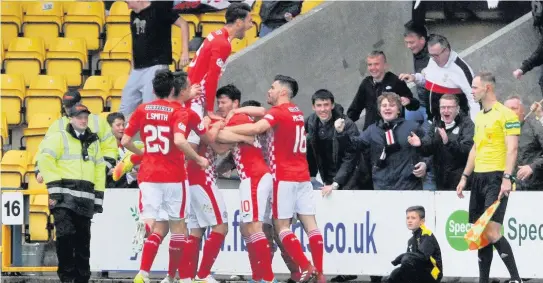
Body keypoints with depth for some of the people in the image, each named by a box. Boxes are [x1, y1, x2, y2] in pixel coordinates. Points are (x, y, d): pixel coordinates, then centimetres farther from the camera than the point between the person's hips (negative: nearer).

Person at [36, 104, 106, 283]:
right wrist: (54, 190, -14)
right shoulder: (59, 137, 1)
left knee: (83, 239, 7)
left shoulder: (93, 142, 20)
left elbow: (99, 170, 22)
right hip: (65, 196, -5)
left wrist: (98, 199, 16)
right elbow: (45, 160, -8)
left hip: (85, 198, 5)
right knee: (66, 234, -18)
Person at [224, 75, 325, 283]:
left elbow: (256, 128, -27)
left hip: (284, 178, -7)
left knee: (281, 225, -4)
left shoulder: (279, 112, -10)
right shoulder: (297, 112, 15)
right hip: (303, 176, 7)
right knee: (310, 224, 2)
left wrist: (224, 129, -21)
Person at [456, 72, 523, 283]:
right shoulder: (479, 117, 18)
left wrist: (507, 178, -22)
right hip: (478, 177, 8)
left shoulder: (506, 115, -8)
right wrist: (465, 177, 20)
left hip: (496, 178, -8)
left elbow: (512, 148, -14)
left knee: (492, 232, -16)